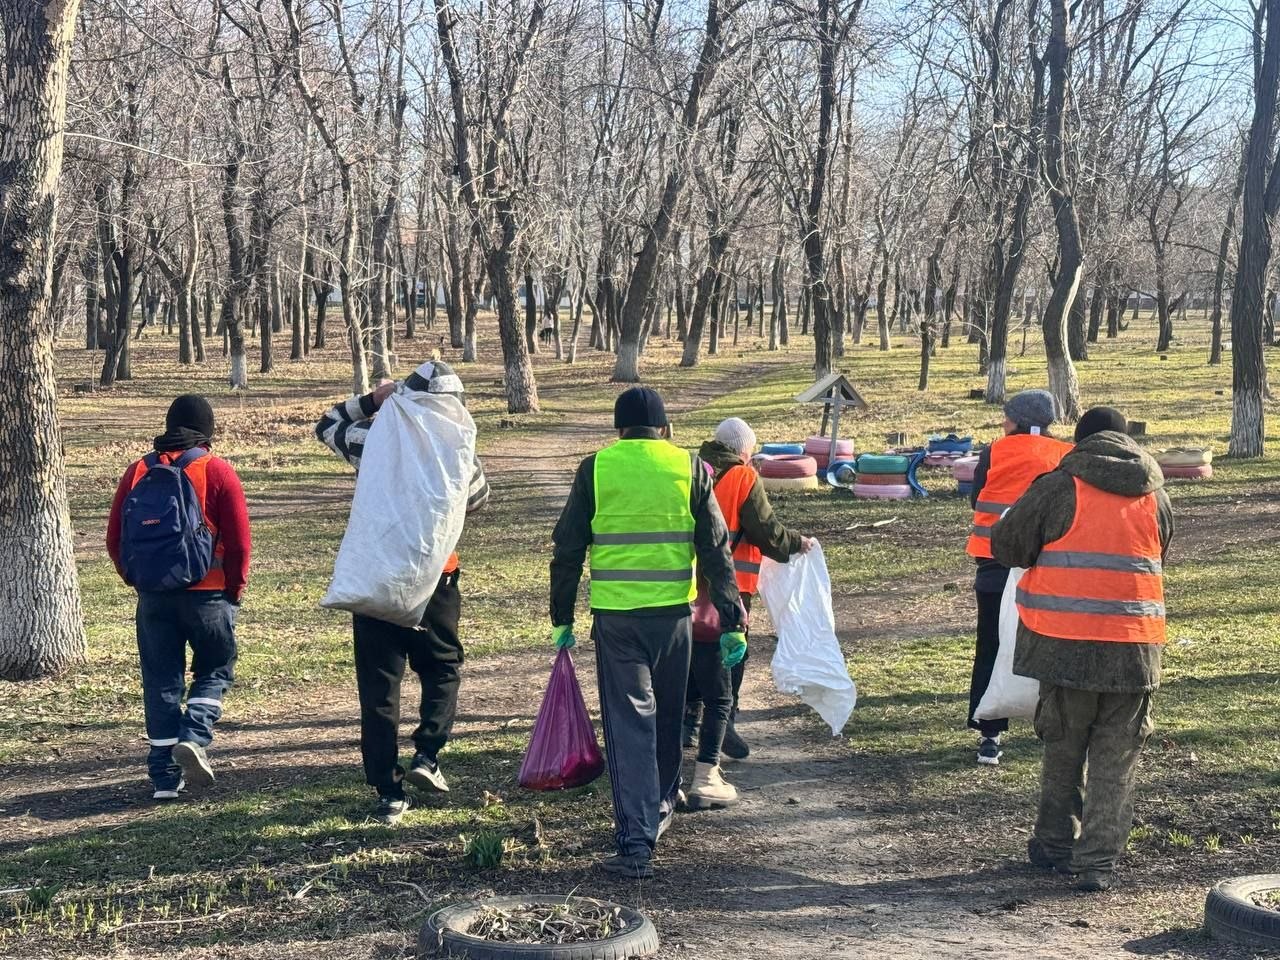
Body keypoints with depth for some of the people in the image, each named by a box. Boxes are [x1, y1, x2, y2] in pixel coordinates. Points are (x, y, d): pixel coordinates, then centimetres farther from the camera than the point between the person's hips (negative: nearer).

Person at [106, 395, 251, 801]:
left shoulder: (138, 472, 6)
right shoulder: (218, 471, -4)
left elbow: (115, 539, 6)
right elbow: (239, 541, -8)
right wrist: (235, 589, 5)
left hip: (152, 596, 3)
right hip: (207, 594, -3)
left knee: (161, 680, 9)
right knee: (215, 671, 14)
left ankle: (164, 775, 10)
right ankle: (193, 737, -10)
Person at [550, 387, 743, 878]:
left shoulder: (594, 469, 1)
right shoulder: (690, 468, 3)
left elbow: (567, 549, 2)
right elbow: (716, 550, 0)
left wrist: (562, 617, 10)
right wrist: (731, 622, 2)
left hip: (615, 615, -1)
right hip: (673, 612, 1)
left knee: (628, 724, 1)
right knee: (668, 716, 21)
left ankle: (636, 843, -6)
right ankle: (661, 806, 40)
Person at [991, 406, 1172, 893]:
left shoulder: (1058, 488, -5)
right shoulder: (1155, 497, 7)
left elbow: (1005, 545, 0)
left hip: (1067, 645, -2)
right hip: (1134, 646, 2)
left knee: (1062, 750, 14)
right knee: (1115, 760, 9)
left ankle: (1056, 844, 26)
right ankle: (1098, 861, 6)